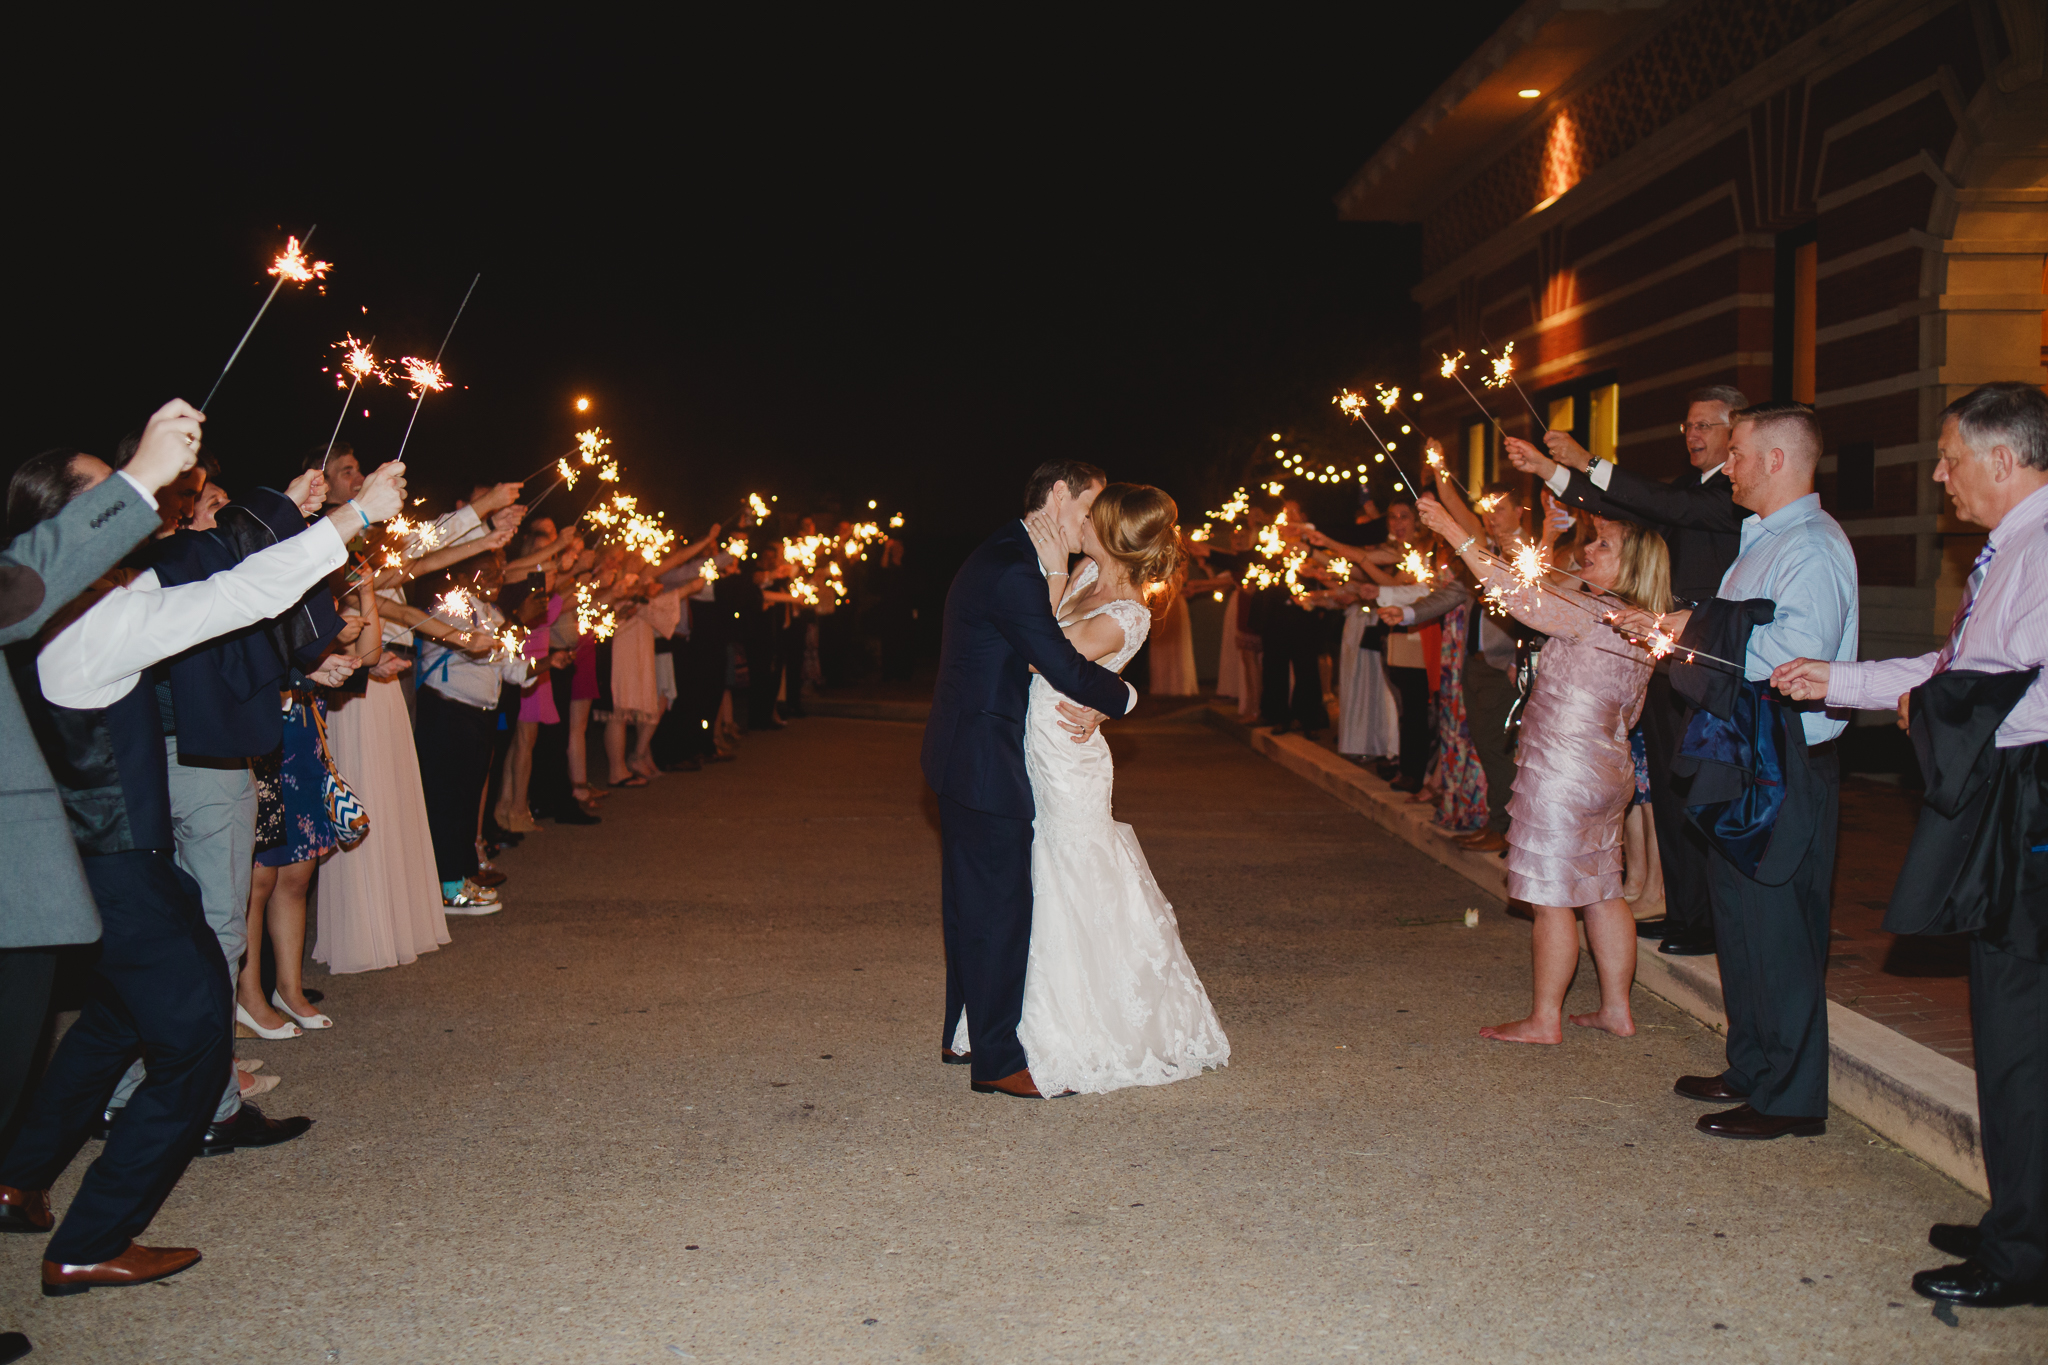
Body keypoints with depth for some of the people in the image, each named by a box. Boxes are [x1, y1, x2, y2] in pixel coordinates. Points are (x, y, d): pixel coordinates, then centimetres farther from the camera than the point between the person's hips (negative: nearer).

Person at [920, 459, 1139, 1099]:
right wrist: (1122, 697, -5)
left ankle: (962, 1033, 32)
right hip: (985, 763, -11)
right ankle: (997, 1061, 5)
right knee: (1001, 907, -4)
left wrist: (1087, 703, -4)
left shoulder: (1000, 559, 15)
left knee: (974, 900, 19)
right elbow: (1062, 663, -23)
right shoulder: (1013, 570, -20)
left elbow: (1043, 657, 14)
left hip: (963, 756, 11)